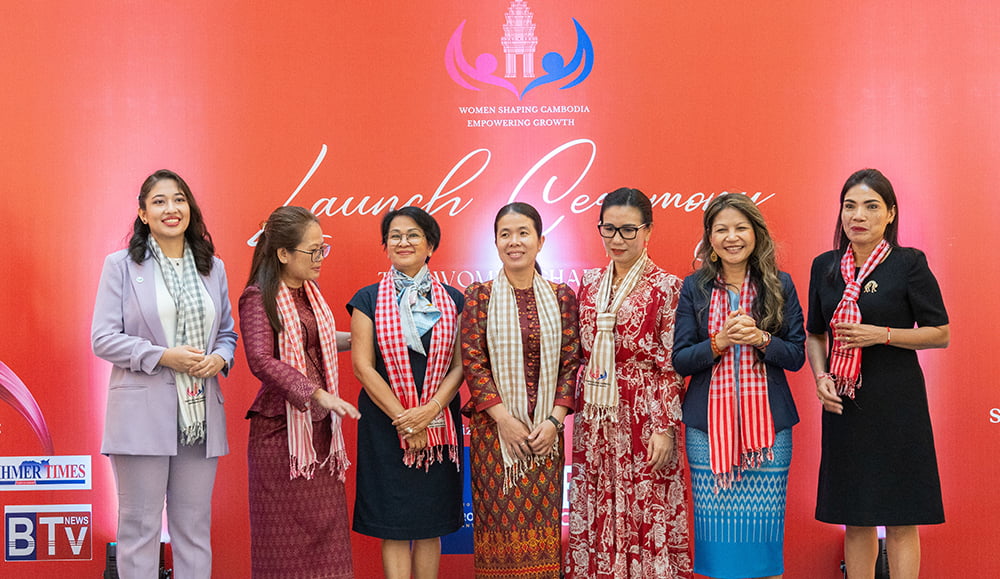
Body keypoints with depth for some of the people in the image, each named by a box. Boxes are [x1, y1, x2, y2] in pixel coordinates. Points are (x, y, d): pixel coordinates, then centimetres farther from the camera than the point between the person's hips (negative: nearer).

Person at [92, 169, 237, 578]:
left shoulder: (212, 267, 13)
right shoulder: (121, 266, 1)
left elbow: (228, 332, 18)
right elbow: (103, 338, -4)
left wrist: (219, 358, -5)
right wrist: (164, 356, -15)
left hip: (201, 417, 4)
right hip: (143, 417, -4)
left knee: (194, 527, 9)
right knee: (140, 527, 1)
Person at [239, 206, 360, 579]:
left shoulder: (310, 292, 12)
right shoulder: (259, 297, -11)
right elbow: (261, 360, -23)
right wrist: (319, 394, -30)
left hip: (319, 424, 7)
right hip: (281, 426, -7)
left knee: (324, 526, 6)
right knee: (285, 534, 0)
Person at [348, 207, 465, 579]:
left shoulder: (452, 300, 7)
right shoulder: (369, 300, 2)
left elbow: (460, 365, 2)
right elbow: (363, 367, -5)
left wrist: (429, 411, -14)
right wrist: (403, 420, -11)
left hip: (438, 426, 2)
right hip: (385, 426, -2)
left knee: (430, 525, 7)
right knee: (394, 527, -1)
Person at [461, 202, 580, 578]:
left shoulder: (561, 297, 5)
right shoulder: (479, 296, 0)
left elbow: (570, 362, 3)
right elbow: (472, 362, -5)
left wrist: (554, 420, -7)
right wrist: (504, 418, -12)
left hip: (546, 430, 2)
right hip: (494, 426, -2)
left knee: (543, 520, 4)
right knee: (500, 518, 1)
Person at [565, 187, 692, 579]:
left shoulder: (666, 288, -5)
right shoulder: (589, 283, 10)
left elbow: (671, 366, -7)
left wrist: (666, 429, -12)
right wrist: (574, 410, 9)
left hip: (644, 416, -5)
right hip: (594, 417, 5)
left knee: (647, 512, -1)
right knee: (594, 515, 8)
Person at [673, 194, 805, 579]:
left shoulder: (780, 286, 6)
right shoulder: (694, 288, 5)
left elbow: (796, 356, 4)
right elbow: (679, 360, 2)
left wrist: (761, 339, -14)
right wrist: (720, 341, -14)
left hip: (766, 421, 0)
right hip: (709, 424, 0)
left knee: (764, 524, 0)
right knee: (716, 528, 0)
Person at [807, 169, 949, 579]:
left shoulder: (909, 264, -5)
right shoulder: (825, 266, 8)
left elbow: (941, 334, -4)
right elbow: (815, 334, 15)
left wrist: (883, 335, -15)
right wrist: (821, 377, -2)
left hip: (896, 404, -4)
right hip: (843, 404, 4)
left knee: (900, 521, 0)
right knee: (855, 521, 10)